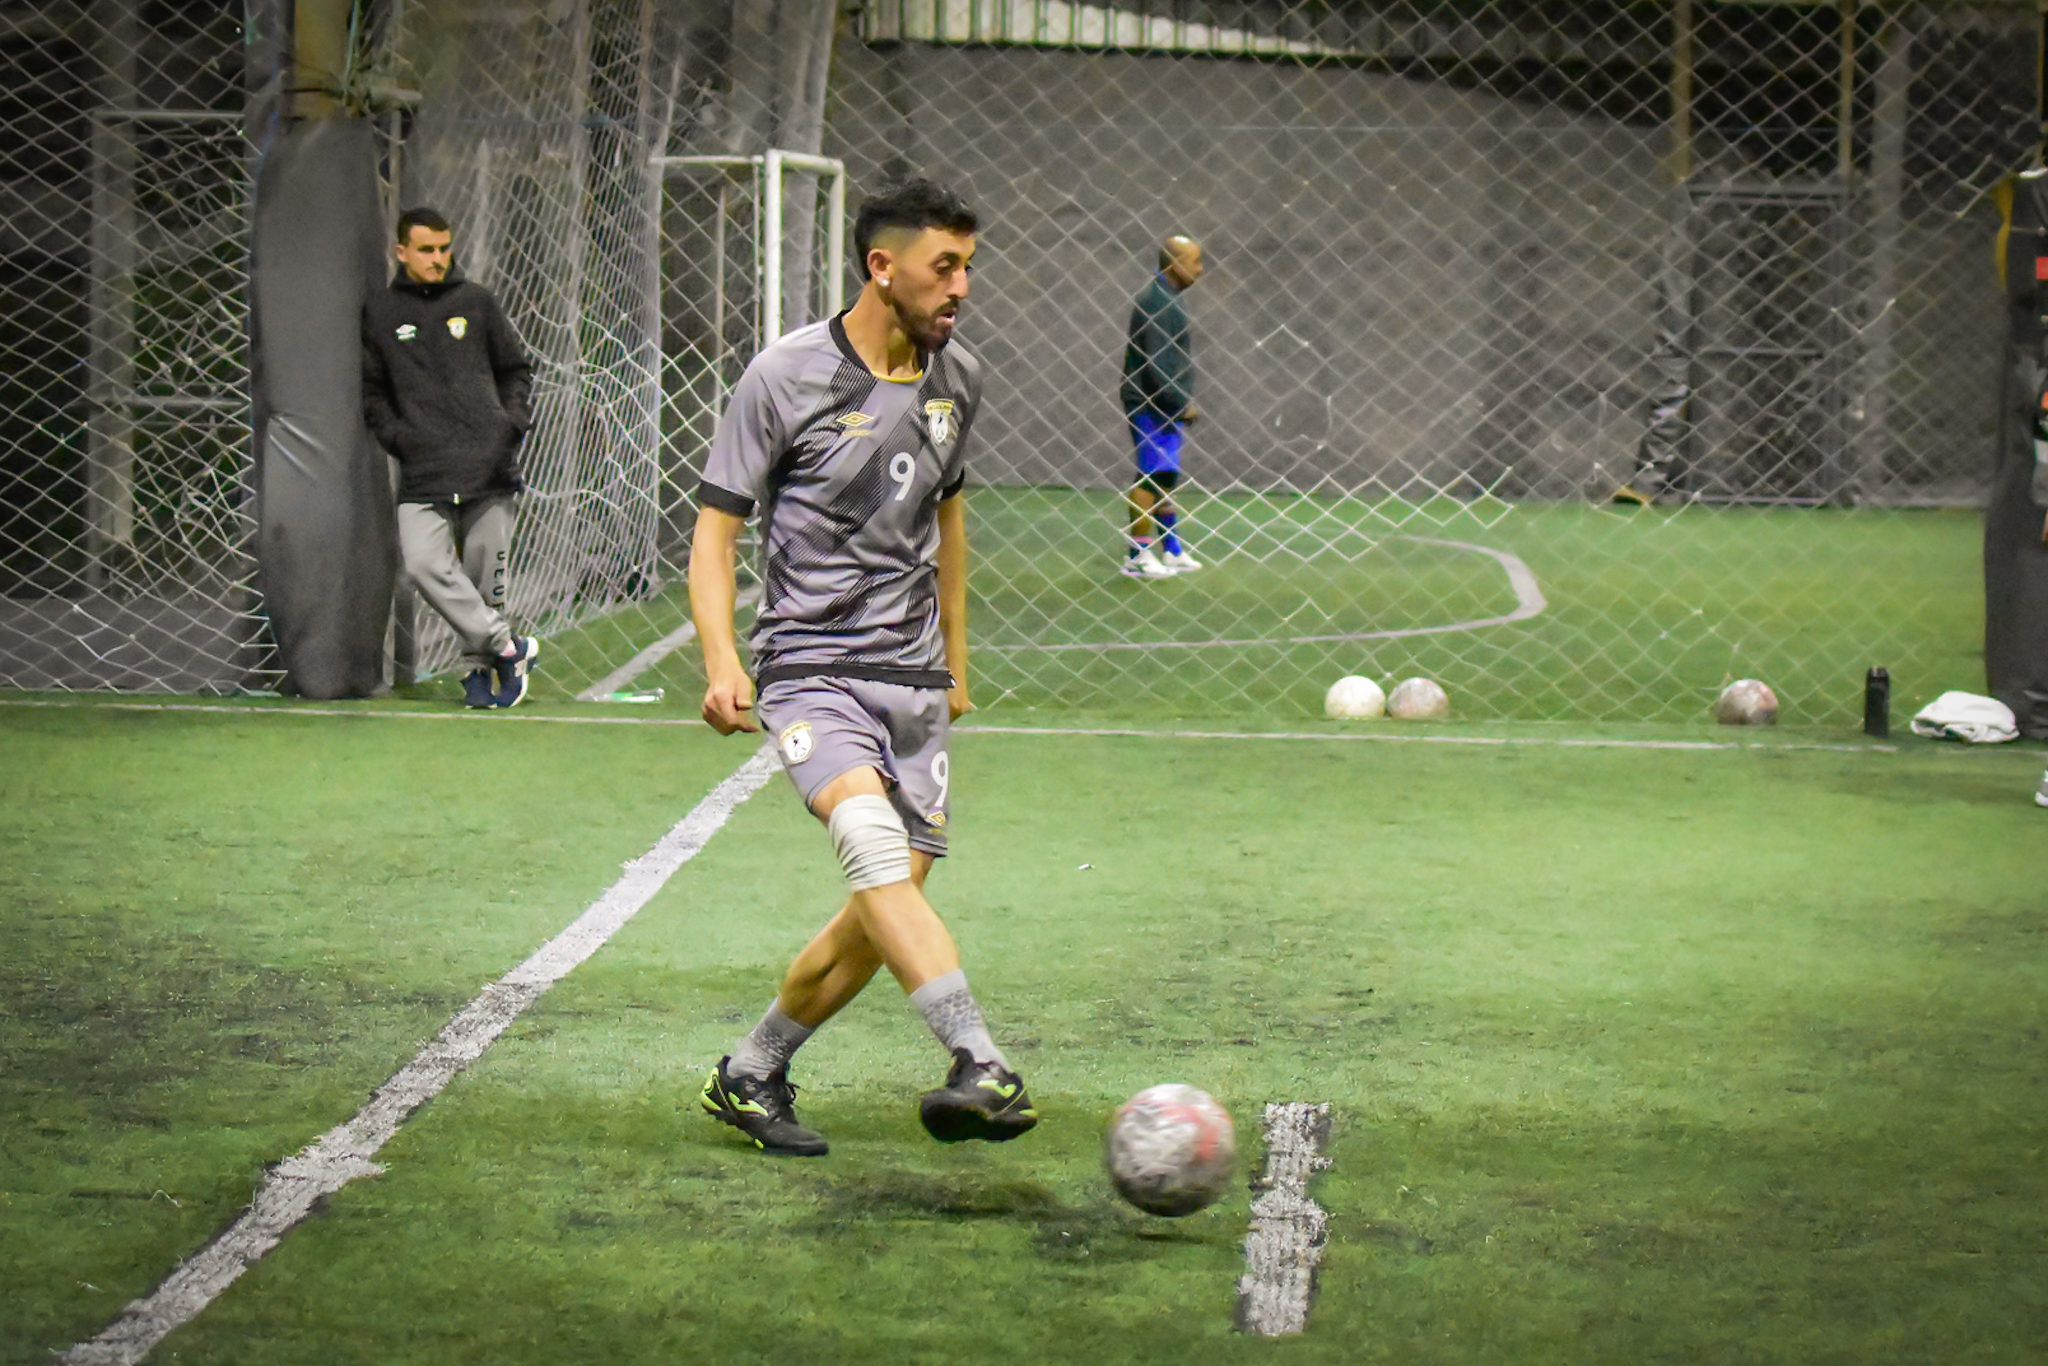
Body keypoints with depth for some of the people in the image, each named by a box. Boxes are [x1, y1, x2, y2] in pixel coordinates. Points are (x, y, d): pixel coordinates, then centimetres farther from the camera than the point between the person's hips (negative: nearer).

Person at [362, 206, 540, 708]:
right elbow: (371, 391, 14)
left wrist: (513, 424, 4)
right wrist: (396, 436, -2)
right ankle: (507, 647, -10)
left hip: (488, 462, 0)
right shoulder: (378, 313, 10)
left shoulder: (477, 303, 12)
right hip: (422, 472, 0)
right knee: (425, 565, -17)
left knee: (484, 572, -2)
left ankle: (484, 666, 13)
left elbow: (516, 370, 19)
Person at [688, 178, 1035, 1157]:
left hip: (912, 679, 6)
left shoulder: (957, 378, 8)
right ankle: (982, 1067, -40)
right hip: (810, 666, -6)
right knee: (875, 846, -29)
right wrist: (722, 662, -20)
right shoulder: (786, 377, -9)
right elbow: (715, 526, -6)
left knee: (890, 908, 3)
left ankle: (750, 1075, 22)